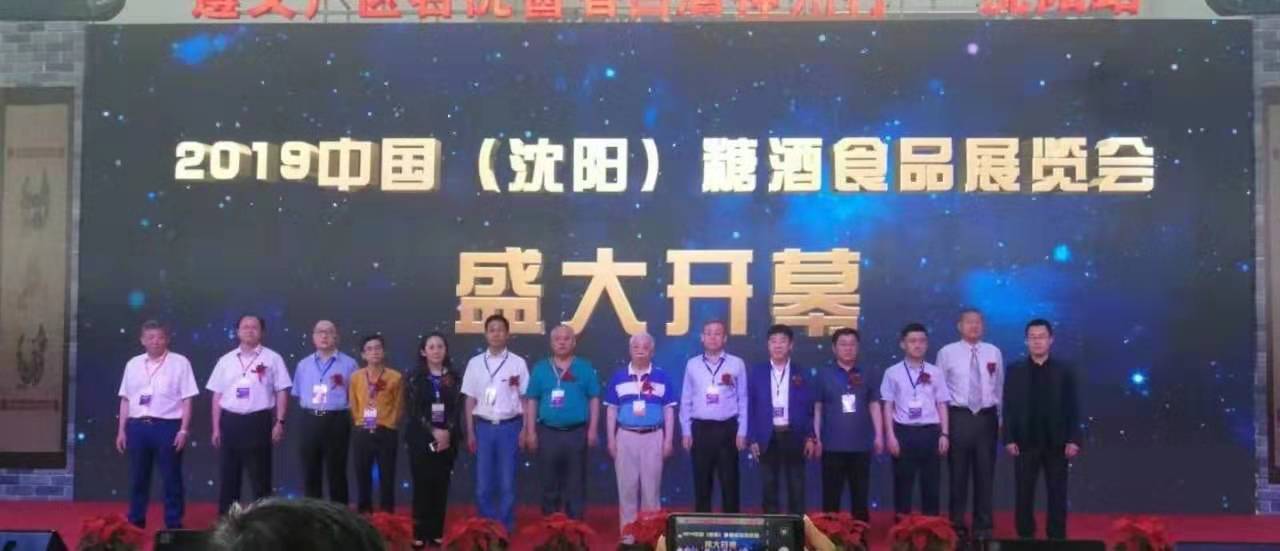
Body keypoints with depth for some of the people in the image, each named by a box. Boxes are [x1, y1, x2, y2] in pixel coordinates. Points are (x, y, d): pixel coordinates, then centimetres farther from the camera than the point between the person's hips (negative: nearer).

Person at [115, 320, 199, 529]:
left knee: (171, 479, 2)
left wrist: (184, 430, -11)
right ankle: (135, 523, 21)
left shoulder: (179, 362, -1)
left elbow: (187, 399, -4)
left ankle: (174, 525, 10)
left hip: (167, 426, -4)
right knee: (137, 479, 11)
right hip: (137, 426, 4)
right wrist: (121, 430, 10)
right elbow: (125, 400, 14)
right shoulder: (133, 364, 11)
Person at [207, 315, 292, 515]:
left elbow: (282, 393, -1)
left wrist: (279, 422, -8)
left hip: (258, 421, -3)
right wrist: (216, 428, 6)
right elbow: (217, 396, 10)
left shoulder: (272, 359, 0)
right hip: (230, 422, 3)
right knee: (228, 477, 8)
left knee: (260, 478, 2)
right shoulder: (226, 360, 9)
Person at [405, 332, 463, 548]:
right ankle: (420, 533, 3)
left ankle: (437, 532, 9)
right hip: (422, 438, -2)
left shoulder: (453, 378, 8)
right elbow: (413, 409, -5)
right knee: (422, 485, -2)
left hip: (447, 438, 2)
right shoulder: (415, 378, 2)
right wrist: (434, 432, -13)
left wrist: (447, 432, -13)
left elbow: (457, 408, 2)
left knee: (441, 486, 3)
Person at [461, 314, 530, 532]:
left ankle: (506, 528, 12)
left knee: (507, 482, 3)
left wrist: (524, 430, -3)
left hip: (509, 426, -1)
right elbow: (470, 400, 7)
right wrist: (470, 432, 4)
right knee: (483, 483, 4)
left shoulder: (518, 363, 0)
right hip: (484, 426, 2)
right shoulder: (475, 363, 4)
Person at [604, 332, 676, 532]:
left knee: (651, 487, 3)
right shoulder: (618, 377, 5)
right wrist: (610, 439, 2)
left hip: (654, 437, -1)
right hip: (626, 437, 1)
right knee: (627, 487, 4)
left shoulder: (662, 377, 3)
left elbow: (669, 410, 4)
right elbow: (611, 410, 7)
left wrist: (668, 440, -1)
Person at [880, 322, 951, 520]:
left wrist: (944, 434, 1)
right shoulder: (893, 372, 1)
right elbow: (888, 406, 1)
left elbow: (942, 405, 7)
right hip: (903, 432, -2)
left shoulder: (935, 372, 6)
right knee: (903, 483, 3)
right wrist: (891, 436, -5)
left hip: (930, 432, 2)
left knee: (931, 483, 6)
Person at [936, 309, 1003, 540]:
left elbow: (999, 387, 10)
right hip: (958, 417, -2)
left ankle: (983, 527, 17)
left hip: (987, 418, 2)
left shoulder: (994, 352, 6)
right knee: (958, 474, 4)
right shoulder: (947, 353, -2)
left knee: (985, 473, 6)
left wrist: (1000, 418, 8)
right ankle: (957, 525, 14)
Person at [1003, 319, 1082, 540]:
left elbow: (1073, 407, 1)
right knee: (1023, 496, 3)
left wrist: (1073, 440, -7)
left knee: (1057, 496, 4)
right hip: (1025, 442, 0)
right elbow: (1009, 407, 2)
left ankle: (1057, 539, 11)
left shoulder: (1065, 370, 4)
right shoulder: (1015, 370, 4)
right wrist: (1009, 439, -6)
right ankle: (1025, 538, 12)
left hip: (1057, 443, 0)